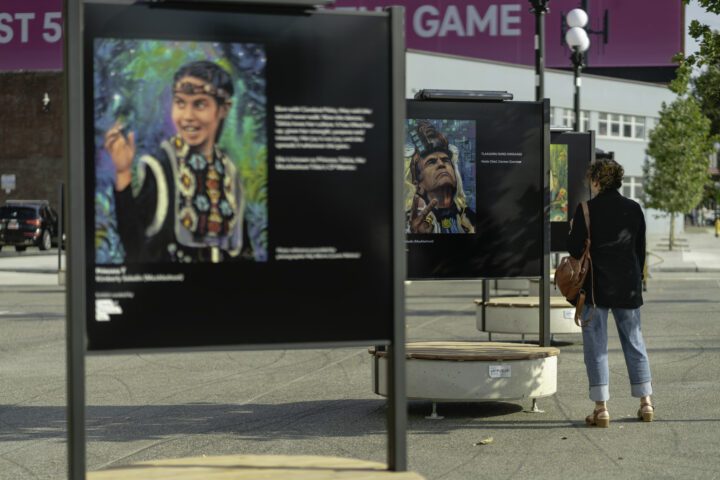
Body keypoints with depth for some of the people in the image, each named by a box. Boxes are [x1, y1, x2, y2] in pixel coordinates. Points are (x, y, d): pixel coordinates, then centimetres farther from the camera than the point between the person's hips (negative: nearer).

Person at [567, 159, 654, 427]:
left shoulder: (587, 210, -9)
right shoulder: (634, 209, 4)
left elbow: (574, 249, -10)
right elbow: (641, 249, 10)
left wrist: (573, 230, 10)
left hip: (596, 287, -4)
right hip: (628, 287, 4)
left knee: (596, 346, 1)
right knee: (634, 343, 14)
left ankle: (601, 407, -2)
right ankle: (646, 403, 17)